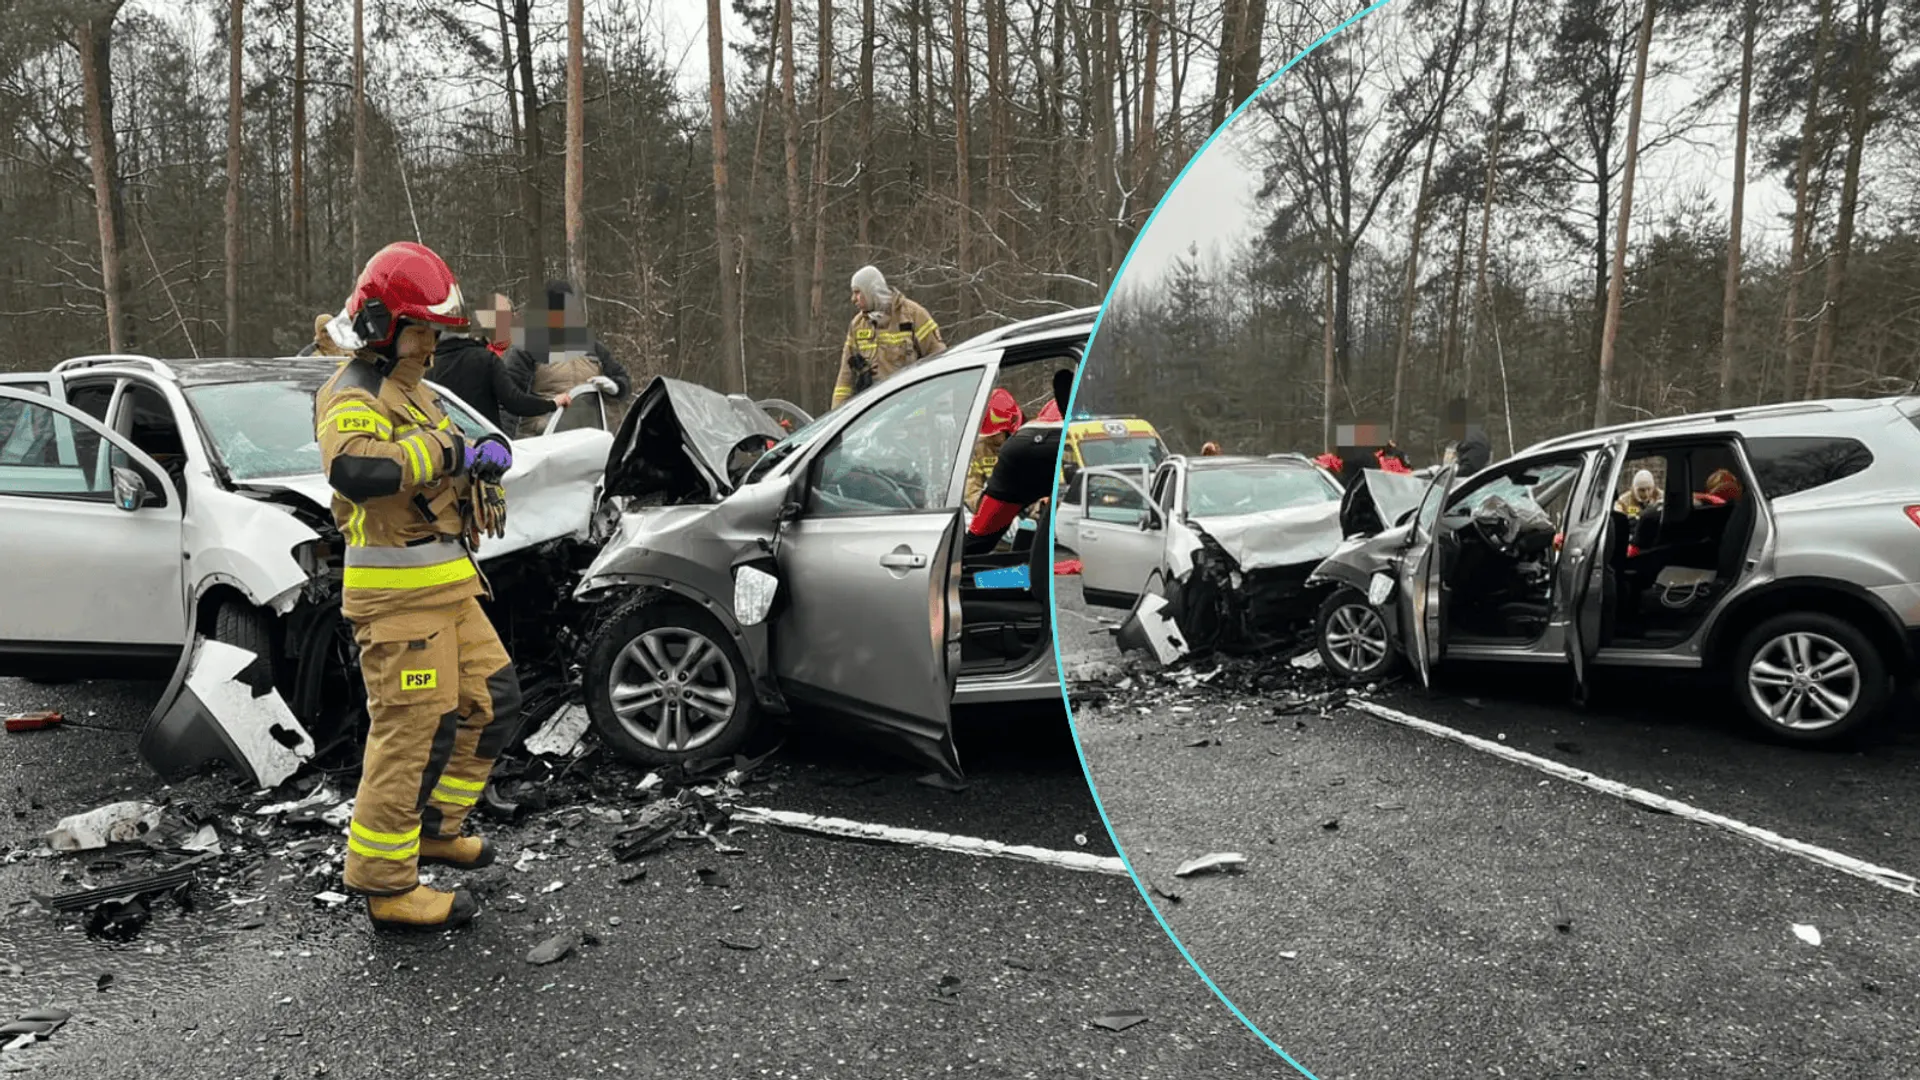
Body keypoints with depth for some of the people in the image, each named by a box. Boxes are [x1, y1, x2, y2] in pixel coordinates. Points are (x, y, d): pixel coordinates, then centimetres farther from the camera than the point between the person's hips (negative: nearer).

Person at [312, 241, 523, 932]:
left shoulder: (408, 390, 20)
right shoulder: (352, 397, -13)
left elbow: (446, 473, 25)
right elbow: (354, 469, -36)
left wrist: (486, 453, 4)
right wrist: (440, 447, -28)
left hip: (445, 587, 10)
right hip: (398, 594, -10)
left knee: (492, 702, 15)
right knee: (413, 730, -7)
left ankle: (434, 826, 30)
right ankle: (385, 884, 5)